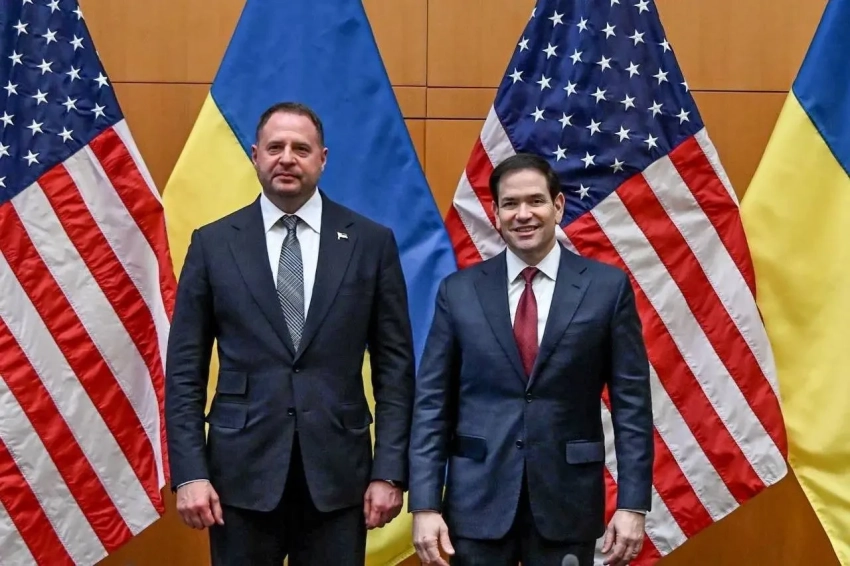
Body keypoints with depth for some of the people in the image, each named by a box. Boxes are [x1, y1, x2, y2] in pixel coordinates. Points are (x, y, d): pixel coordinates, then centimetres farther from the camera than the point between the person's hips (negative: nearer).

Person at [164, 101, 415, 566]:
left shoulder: (372, 243, 2)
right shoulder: (213, 244, 3)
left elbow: (395, 365, 3)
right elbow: (185, 368, 2)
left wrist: (390, 471, -3)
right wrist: (189, 473, -5)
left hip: (338, 472, 0)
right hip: (241, 471, 0)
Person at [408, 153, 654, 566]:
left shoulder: (608, 287, -1)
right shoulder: (458, 291, 2)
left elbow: (631, 401, -1)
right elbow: (432, 403, 1)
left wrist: (633, 504, -6)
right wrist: (425, 505, -5)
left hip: (568, 500, 0)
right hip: (477, 501, 1)